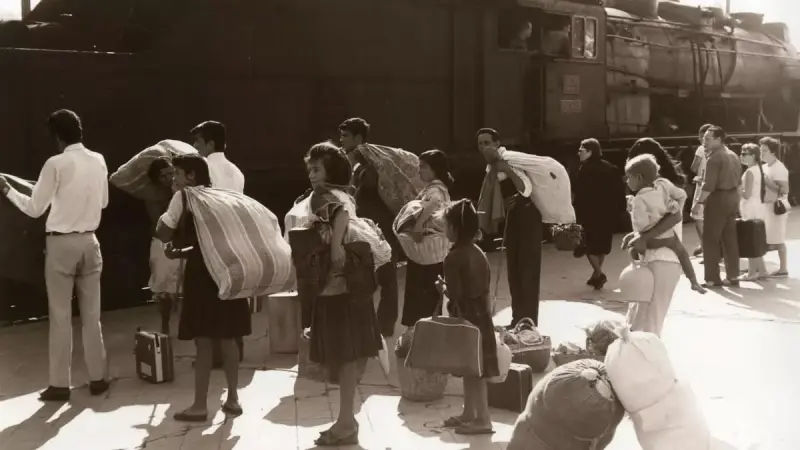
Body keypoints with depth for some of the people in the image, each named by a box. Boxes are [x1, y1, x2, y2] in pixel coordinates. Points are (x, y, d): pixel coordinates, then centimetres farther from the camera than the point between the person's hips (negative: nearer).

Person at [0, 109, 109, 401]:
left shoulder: (56, 164, -13)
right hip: (89, 242, 4)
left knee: (60, 317, 3)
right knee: (91, 315, 11)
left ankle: (60, 385, 7)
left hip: (61, 244, -4)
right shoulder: (98, 161, 1)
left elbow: (35, 209, -7)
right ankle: (97, 378, 16)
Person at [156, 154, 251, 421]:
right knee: (226, 338, 12)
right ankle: (232, 399, 17)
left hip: (202, 273, -7)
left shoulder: (183, 196, -3)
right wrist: (181, 252, 18)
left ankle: (200, 406, 4)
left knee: (203, 339, -2)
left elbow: (163, 233, -6)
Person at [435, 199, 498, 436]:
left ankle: (483, 419, 5)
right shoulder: (479, 253, 6)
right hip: (481, 314, 8)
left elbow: (455, 294, -22)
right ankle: (469, 413, 27)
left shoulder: (453, 258, -19)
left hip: (466, 316, -8)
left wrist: (442, 287, -2)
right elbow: (484, 285, 11)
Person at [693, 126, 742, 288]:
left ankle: (712, 278, -3)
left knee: (711, 240, -3)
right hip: (733, 198, 9)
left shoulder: (714, 157, -15)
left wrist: (699, 202, -16)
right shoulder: (733, 156, 14)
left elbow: (708, 185, -21)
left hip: (717, 199, -9)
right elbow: (738, 181, 17)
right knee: (730, 239, 12)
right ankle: (733, 276, 14)